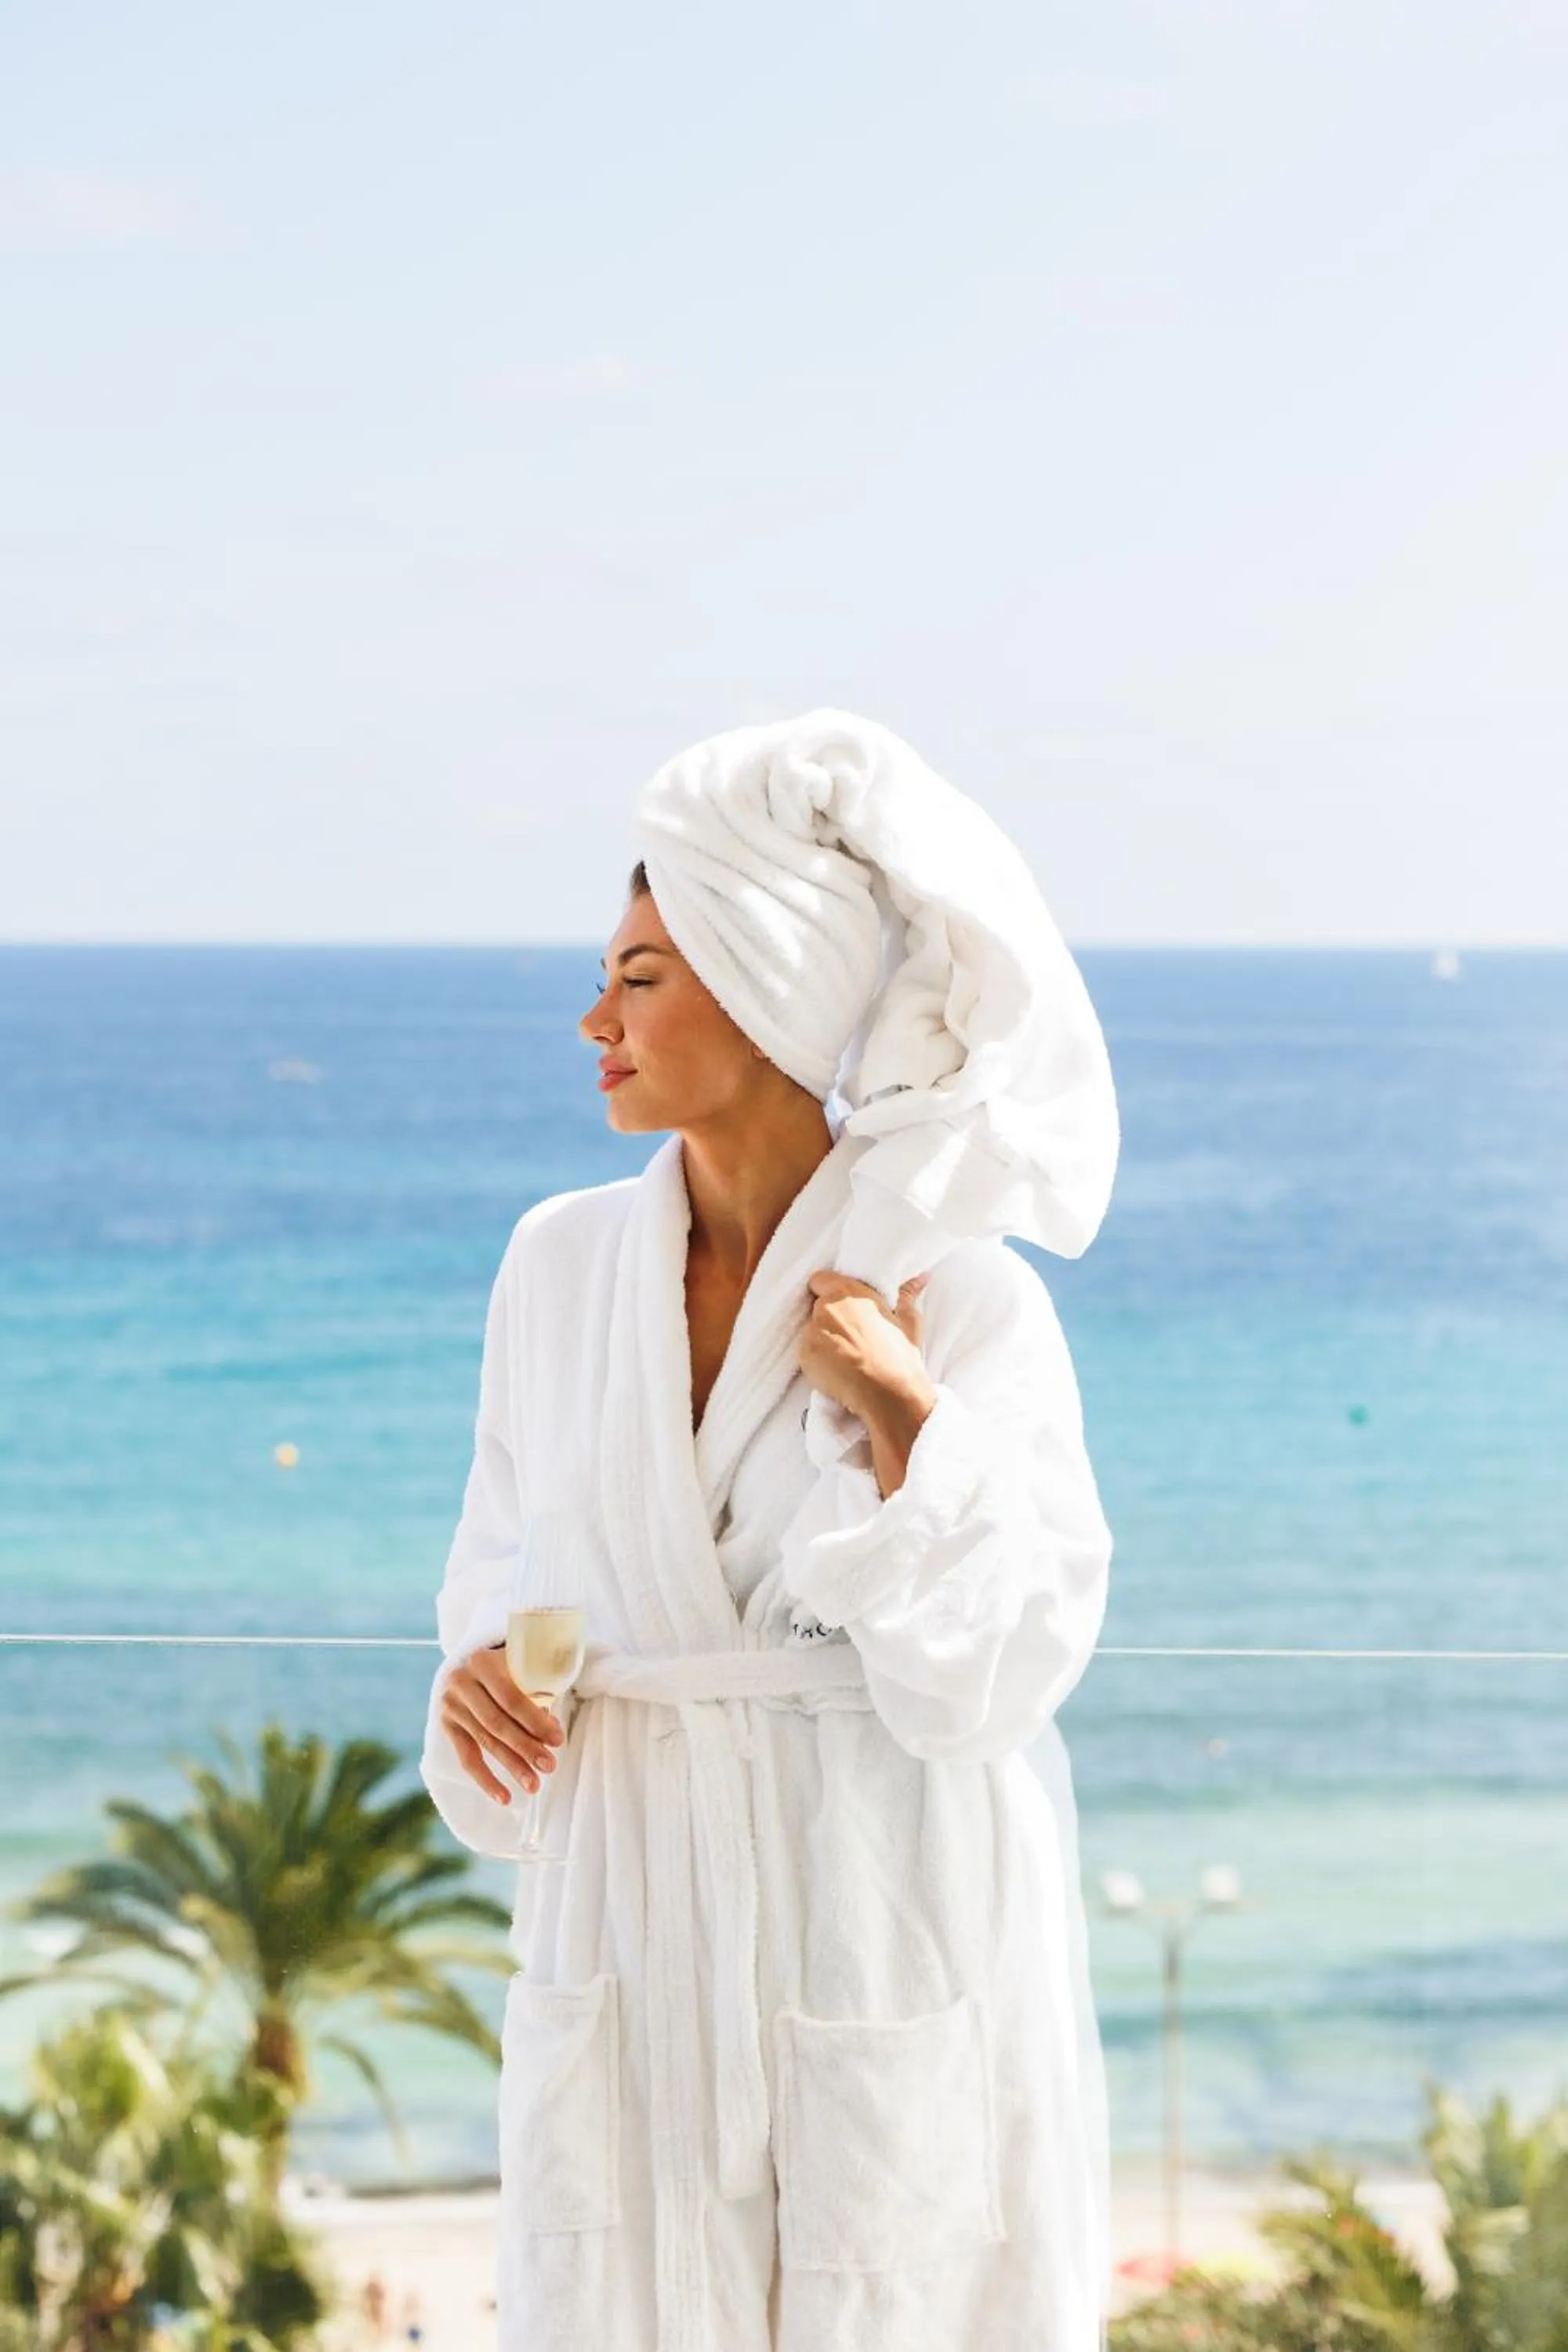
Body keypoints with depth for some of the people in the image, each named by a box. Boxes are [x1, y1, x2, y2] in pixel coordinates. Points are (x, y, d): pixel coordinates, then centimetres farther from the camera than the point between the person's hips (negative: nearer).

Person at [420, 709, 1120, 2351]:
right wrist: (484, 1678, -7)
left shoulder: (963, 1296, -9)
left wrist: (900, 1423, -19)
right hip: (636, 1926, 4)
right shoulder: (560, 1261, 4)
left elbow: (991, 1681, -10)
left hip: (887, 1924, -3)